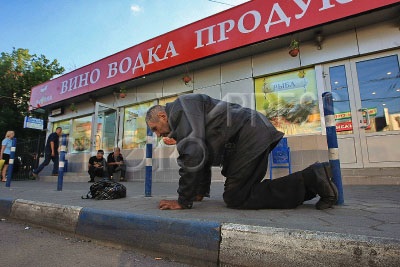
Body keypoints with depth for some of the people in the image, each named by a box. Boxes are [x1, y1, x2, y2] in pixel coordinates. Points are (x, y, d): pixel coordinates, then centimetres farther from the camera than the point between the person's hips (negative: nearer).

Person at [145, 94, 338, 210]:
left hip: (250, 136, -10)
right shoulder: (182, 121, 23)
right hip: (253, 138, 10)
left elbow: (193, 154, -20)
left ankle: (311, 179, -6)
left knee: (235, 198, -8)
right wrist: (201, 192, 23)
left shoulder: (180, 107, -8)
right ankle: (314, 177, 13)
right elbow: (203, 155, 27)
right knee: (243, 190, 11)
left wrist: (183, 201, -12)